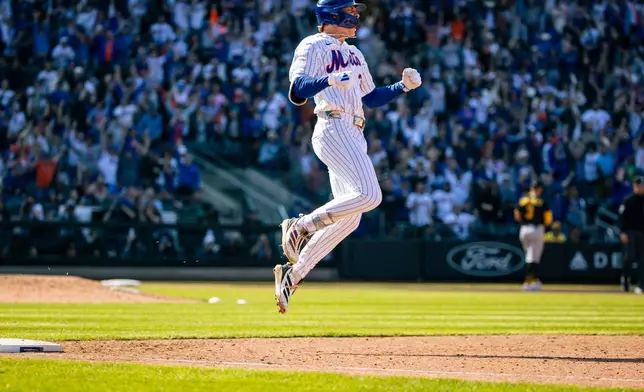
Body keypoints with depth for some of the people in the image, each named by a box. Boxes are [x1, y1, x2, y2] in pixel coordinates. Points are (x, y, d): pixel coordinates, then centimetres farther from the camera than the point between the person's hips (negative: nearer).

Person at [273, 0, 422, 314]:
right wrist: (330, 80, -36)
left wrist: (403, 86, 12)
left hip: (354, 136, 9)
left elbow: (371, 97, 28)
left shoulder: (354, 54, 25)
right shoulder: (313, 47, -3)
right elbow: (297, 92, -18)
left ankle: (293, 273, 7)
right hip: (333, 131, -9)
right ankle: (301, 225, -11)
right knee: (369, 195, -24)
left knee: (348, 216, 4)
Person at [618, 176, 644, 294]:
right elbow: (622, 217, -2)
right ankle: (625, 280, 8)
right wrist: (623, 232, -11)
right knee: (629, 257, -8)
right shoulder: (628, 200, 0)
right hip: (630, 232, -2)